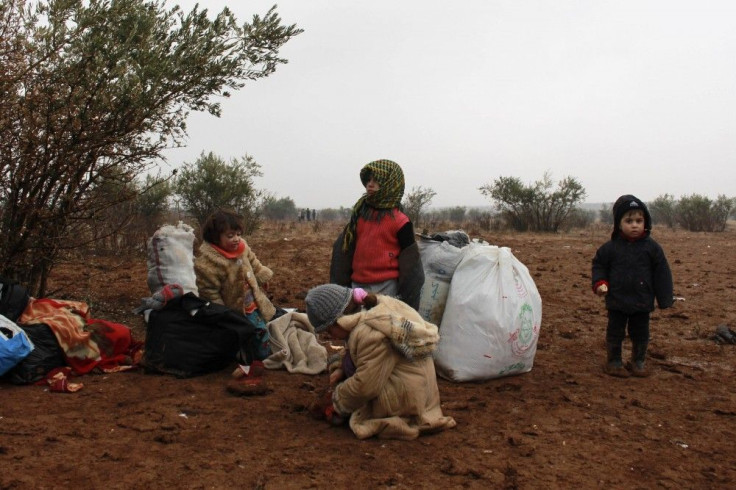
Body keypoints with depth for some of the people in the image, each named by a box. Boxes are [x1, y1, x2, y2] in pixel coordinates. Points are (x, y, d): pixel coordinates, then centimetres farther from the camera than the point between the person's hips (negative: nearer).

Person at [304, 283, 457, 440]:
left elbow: (365, 387, -24)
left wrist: (336, 400, -8)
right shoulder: (374, 306, 0)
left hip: (405, 398, -10)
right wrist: (340, 368, 4)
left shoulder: (370, 333, -29)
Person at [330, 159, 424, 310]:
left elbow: (409, 263, -3)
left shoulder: (400, 222, -6)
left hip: (386, 288, -5)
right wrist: (340, 283, 13)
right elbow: (344, 249, 14)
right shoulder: (360, 213, 9)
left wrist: (405, 297, -3)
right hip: (358, 286, 5)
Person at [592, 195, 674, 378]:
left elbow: (662, 273, -1)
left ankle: (639, 362, 32)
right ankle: (614, 362, 23)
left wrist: (665, 299, -2)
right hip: (617, 301, -1)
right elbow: (599, 265, 4)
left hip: (642, 302, 1)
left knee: (640, 334, 14)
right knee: (615, 333, 8)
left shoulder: (651, 247, -5)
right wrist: (600, 283, -13)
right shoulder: (610, 247, -7)